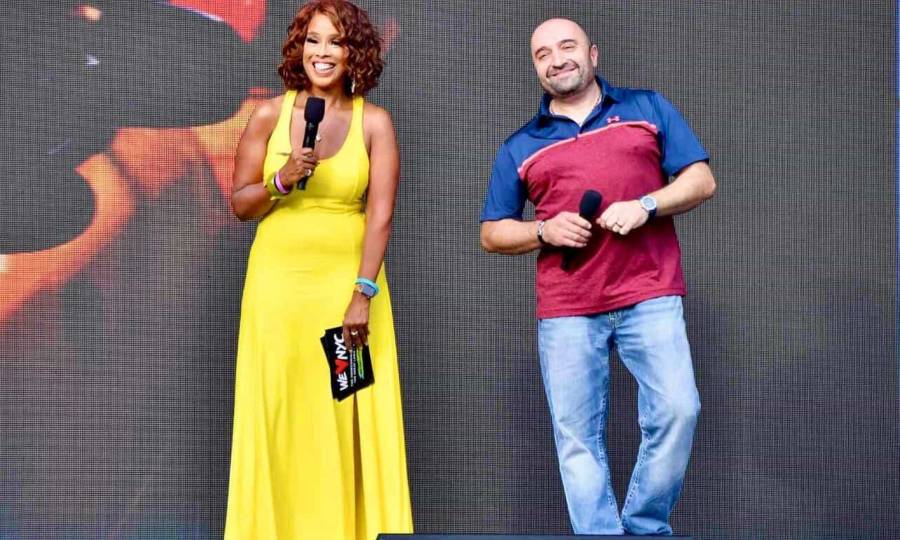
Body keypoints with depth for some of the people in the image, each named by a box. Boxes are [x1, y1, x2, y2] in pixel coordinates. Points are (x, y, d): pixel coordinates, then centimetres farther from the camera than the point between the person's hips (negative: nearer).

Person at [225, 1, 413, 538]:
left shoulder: (374, 122, -1)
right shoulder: (270, 115, 3)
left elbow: (381, 213, -8)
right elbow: (240, 204, 5)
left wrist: (363, 294, -16)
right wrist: (283, 179, -14)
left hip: (347, 281, -1)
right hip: (278, 282, 1)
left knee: (349, 419, 0)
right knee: (277, 416, 3)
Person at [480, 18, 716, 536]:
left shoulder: (648, 107, 13)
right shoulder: (520, 147, 14)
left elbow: (701, 180, 8)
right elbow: (492, 234, 16)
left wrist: (645, 207, -10)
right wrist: (544, 230, -4)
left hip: (650, 295, -1)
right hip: (565, 308, 1)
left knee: (677, 409, -13)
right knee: (578, 438, -1)